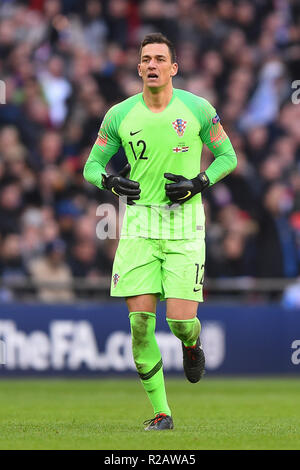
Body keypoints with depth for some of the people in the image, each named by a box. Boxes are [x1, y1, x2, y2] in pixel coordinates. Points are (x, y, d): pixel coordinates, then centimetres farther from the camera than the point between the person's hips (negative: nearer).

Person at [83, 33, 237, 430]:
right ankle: (160, 411, 5)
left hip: (185, 225, -1)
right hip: (139, 225, 1)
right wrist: (110, 182, -10)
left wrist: (198, 183, -8)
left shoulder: (198, 110, -2)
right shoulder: (119, 115, 2)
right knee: (140, 322, -7)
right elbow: (92, 166, 12)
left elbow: (227, 156, 9)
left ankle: (192, 342, 29)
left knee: (181, 321, -10)